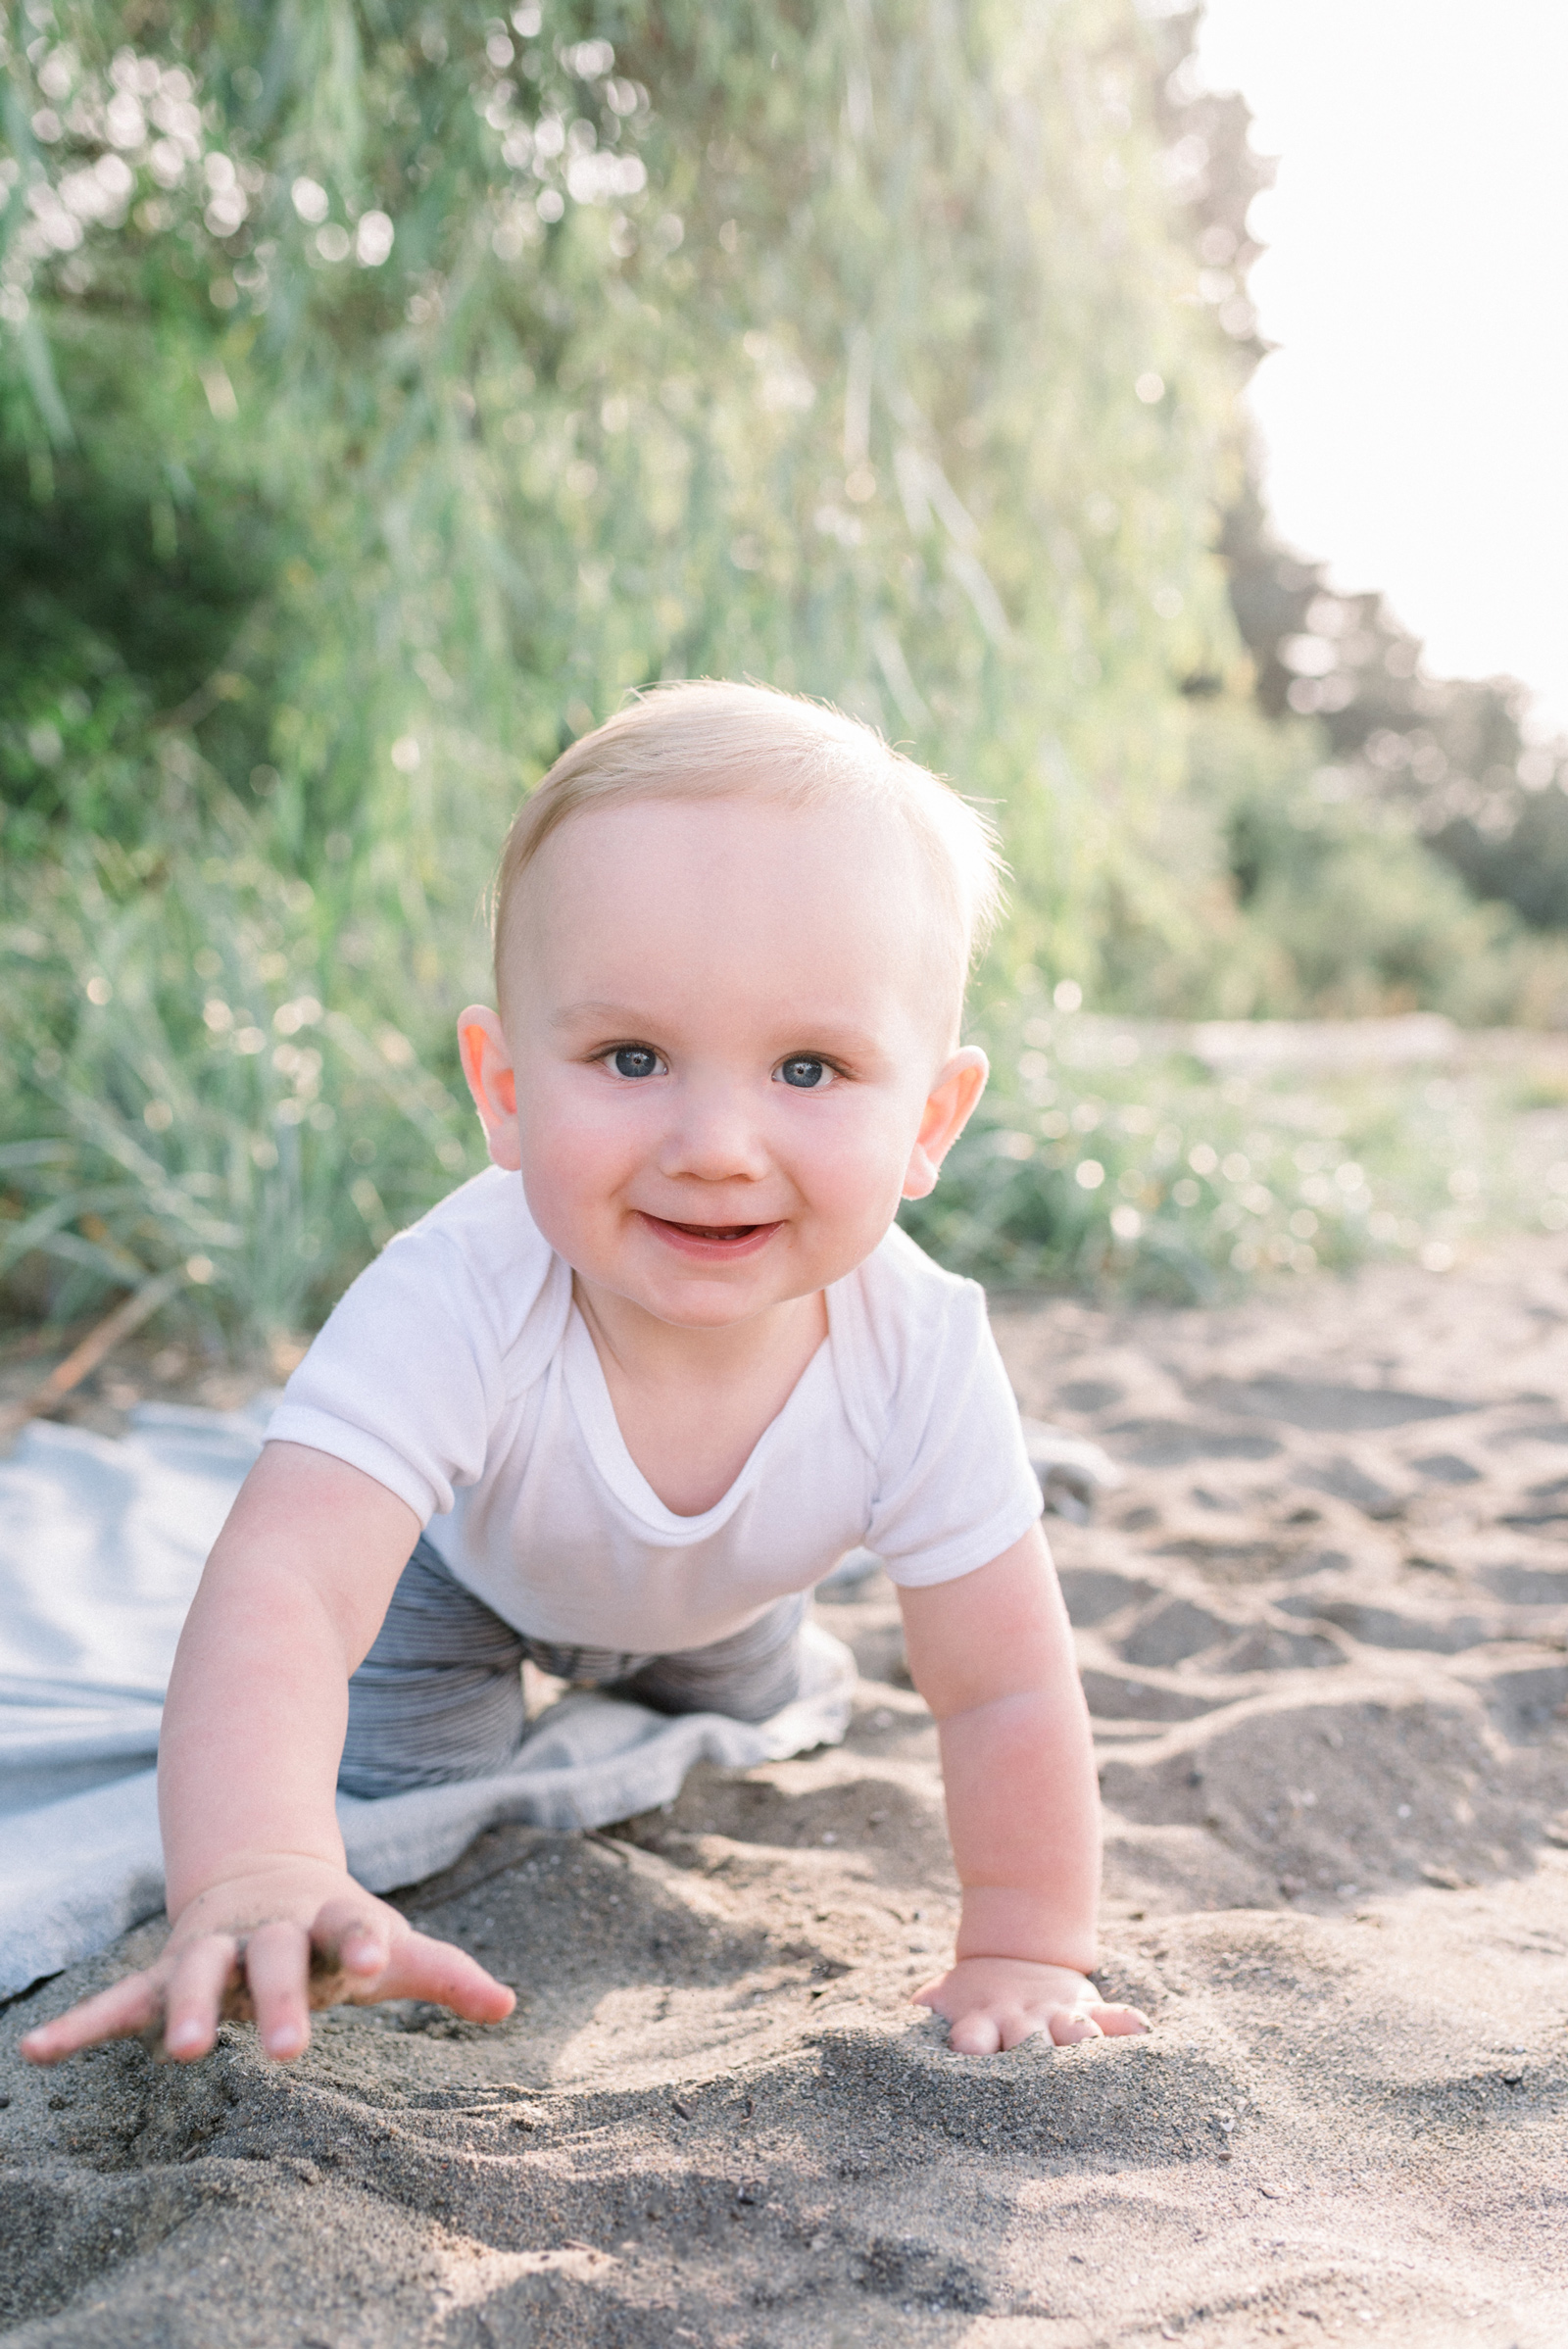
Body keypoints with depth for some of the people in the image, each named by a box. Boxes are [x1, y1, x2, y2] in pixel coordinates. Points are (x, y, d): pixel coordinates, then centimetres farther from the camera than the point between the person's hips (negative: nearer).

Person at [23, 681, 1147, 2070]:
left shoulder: (921, 1359, -42)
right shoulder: (452, 1305, -49)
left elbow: (1006, 1697, -30)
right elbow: (281, 1590, -60)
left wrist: (1025, 1956, -26)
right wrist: (254, 1883, -76)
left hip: (720, 1589, 3)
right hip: (462, 1549, -2)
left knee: (738, 1721, 28)